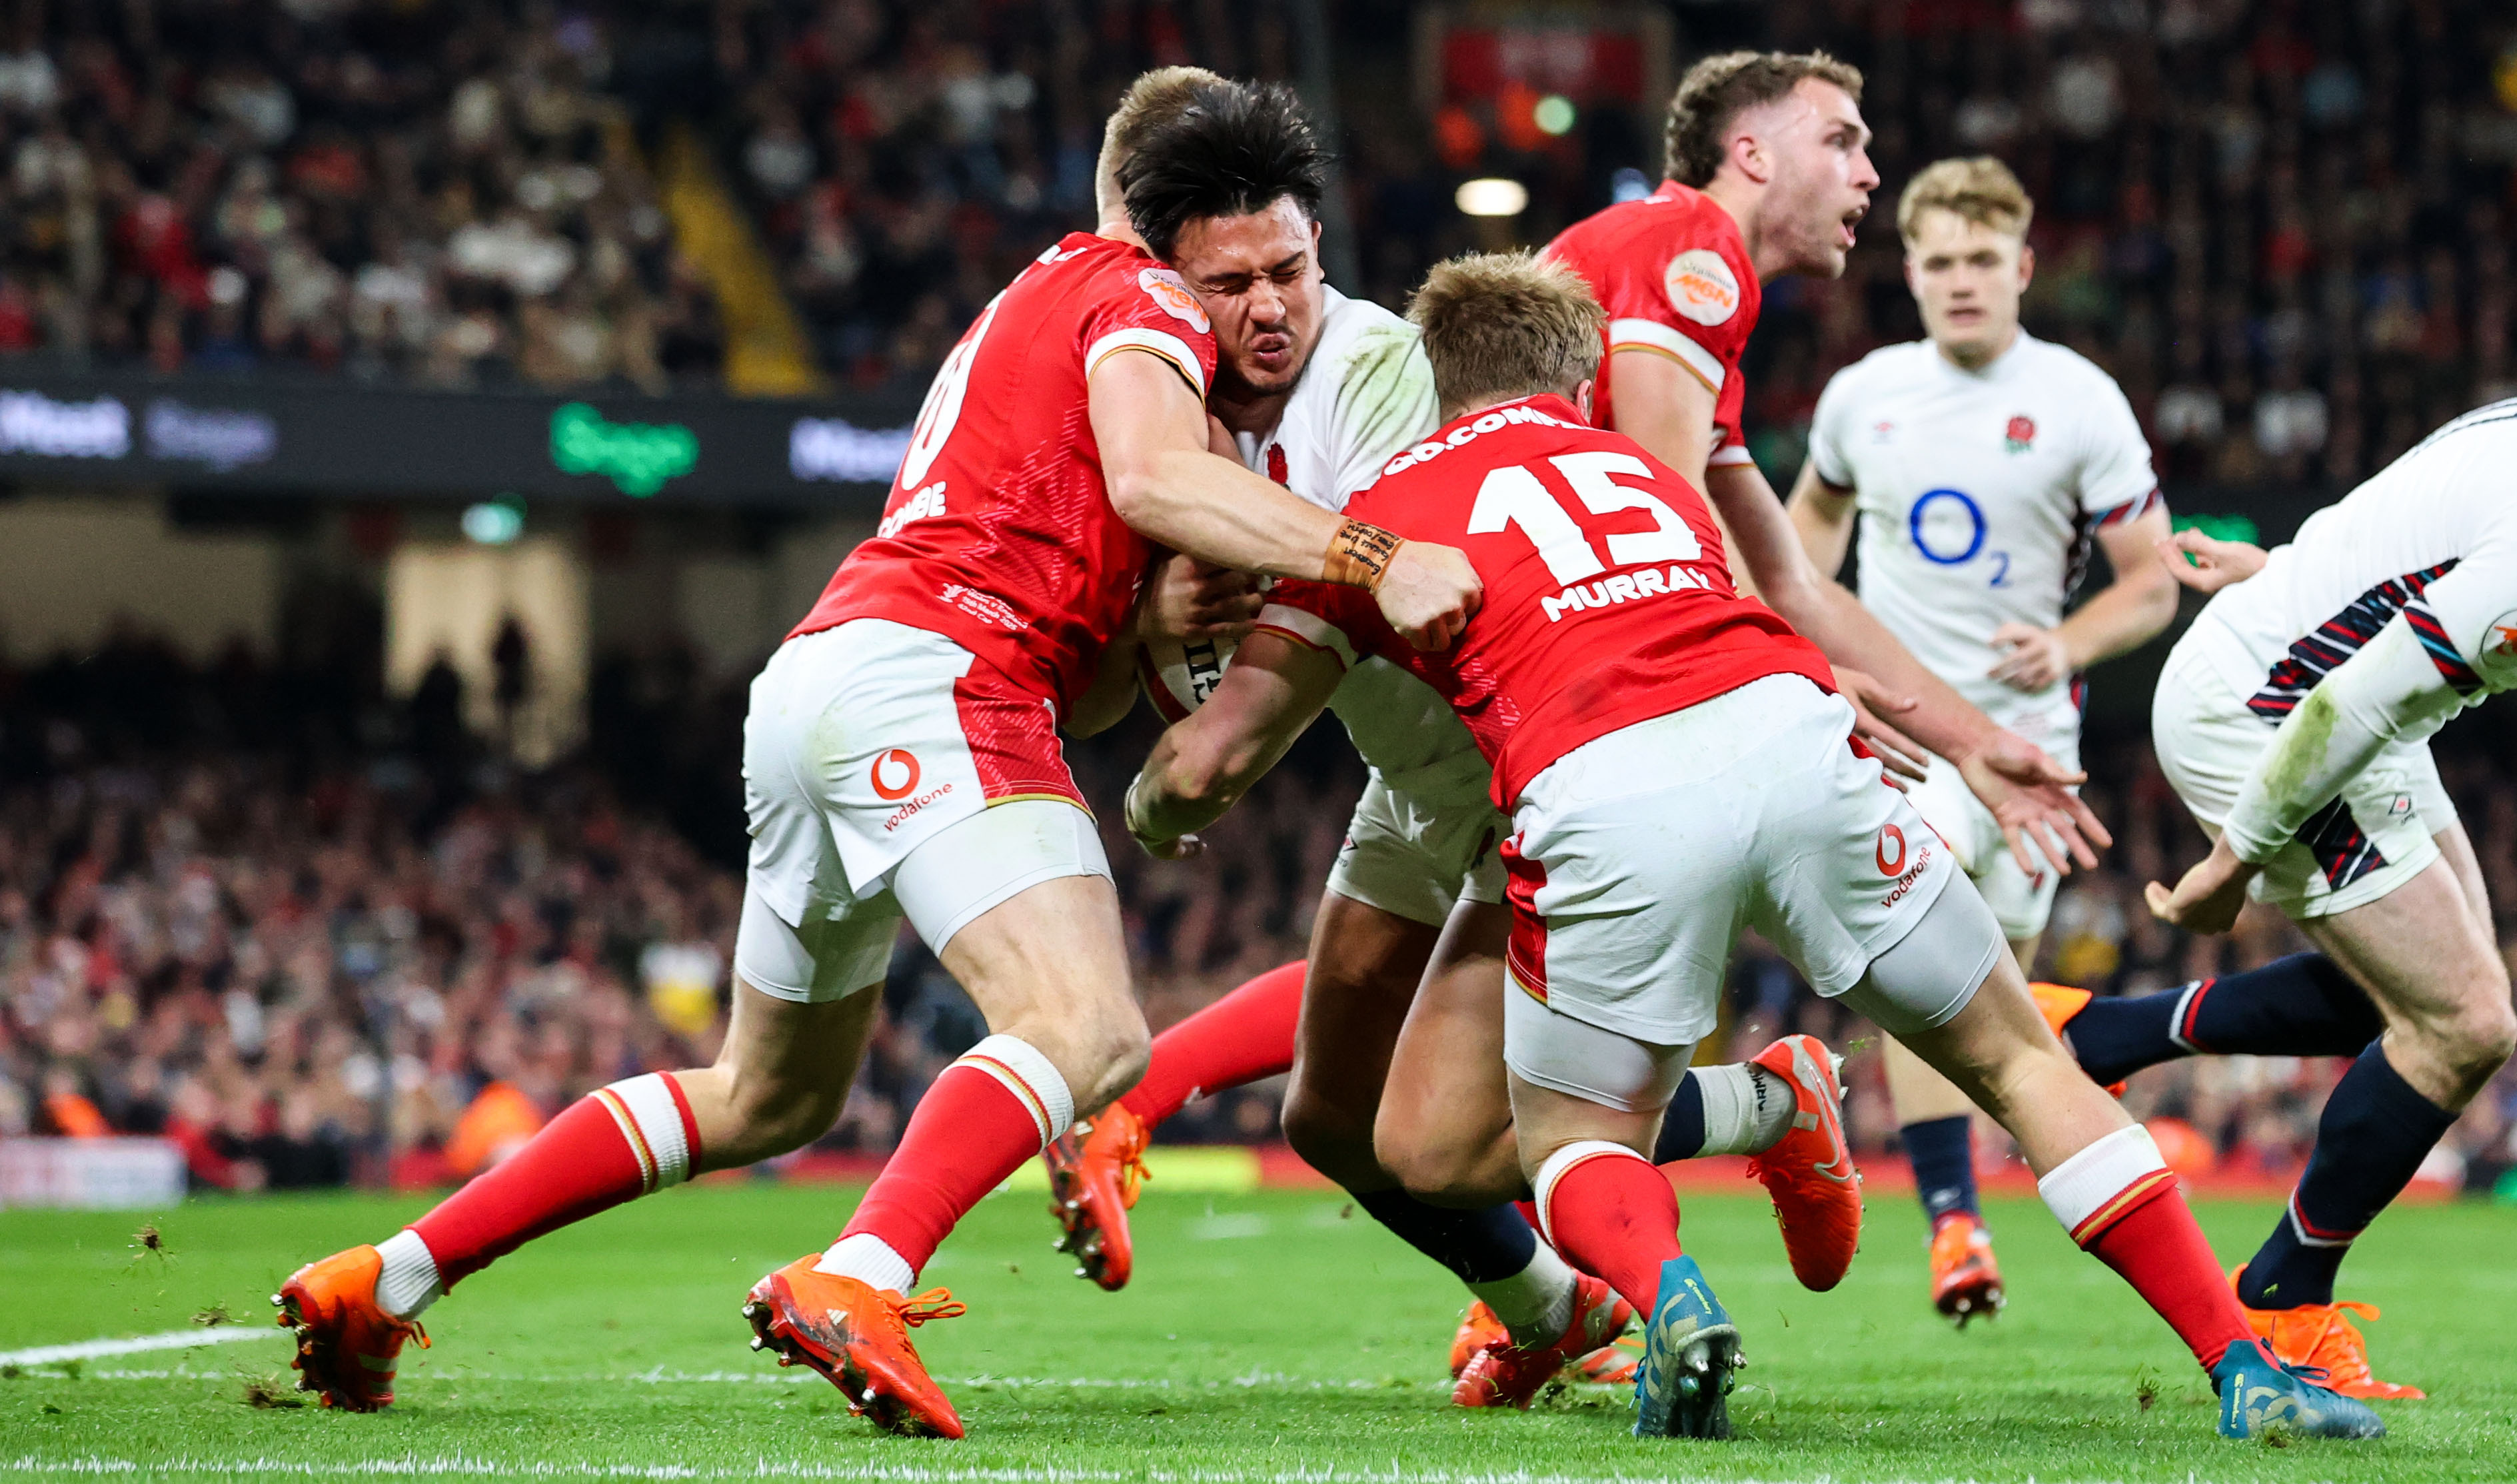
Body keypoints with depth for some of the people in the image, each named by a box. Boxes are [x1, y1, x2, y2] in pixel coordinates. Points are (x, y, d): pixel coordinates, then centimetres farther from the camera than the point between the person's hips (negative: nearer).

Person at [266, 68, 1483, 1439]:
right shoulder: (1143, 296, 5)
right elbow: (1152, 476, -19)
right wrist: (1369, 561, -19)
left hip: (810, 685, 10)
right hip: (929, 670, -10)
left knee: (771, 1094, 23)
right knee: (1088, 1031, -24)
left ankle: (383, 1280, 22)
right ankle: (855, 1284, -45)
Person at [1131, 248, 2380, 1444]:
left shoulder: (1378, 511, 23)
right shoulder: (1644, 469, 34)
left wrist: (1152, 809, 43)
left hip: (1600, 799, -3)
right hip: (1793, 739, 3)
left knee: (1574, 1146, 20)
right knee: (2020, 1063, 19)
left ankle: (1672, 1295, -13)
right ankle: (2243, 1366, 11)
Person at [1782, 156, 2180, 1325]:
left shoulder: (2082, 404, -5)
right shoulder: (1862, 395, 3)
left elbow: (2151, 583, -3)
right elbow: (1818, 507, 25)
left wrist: (2069, 644, -21)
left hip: (2029, 731, 0)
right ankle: (1953, 1223, -24)